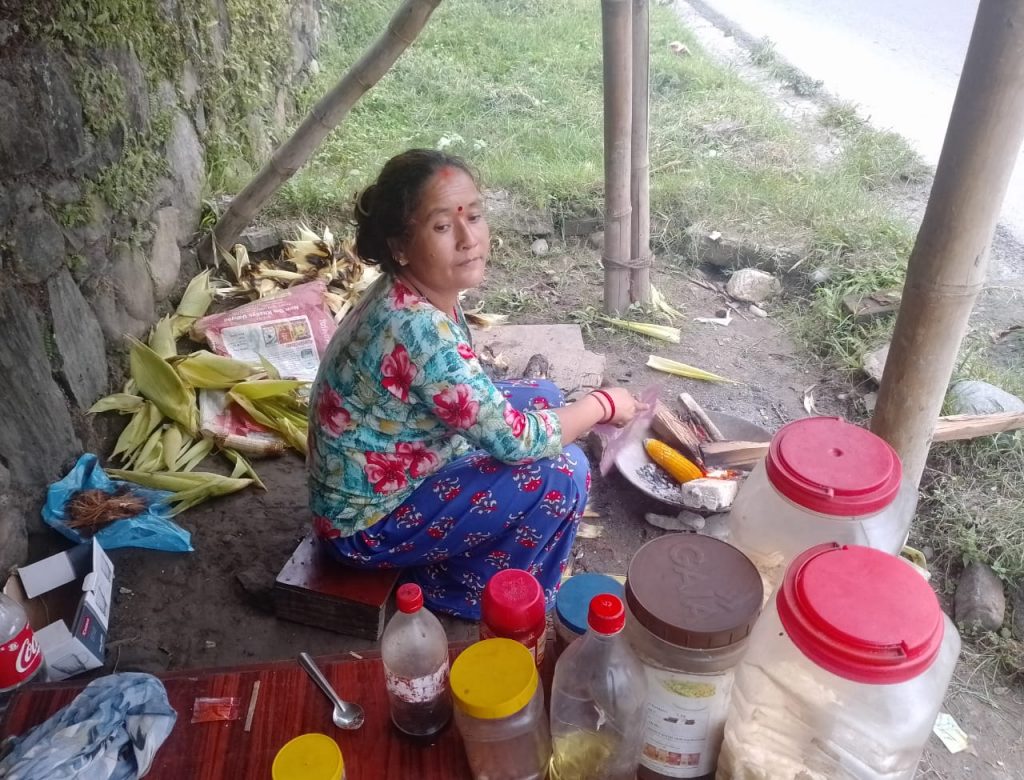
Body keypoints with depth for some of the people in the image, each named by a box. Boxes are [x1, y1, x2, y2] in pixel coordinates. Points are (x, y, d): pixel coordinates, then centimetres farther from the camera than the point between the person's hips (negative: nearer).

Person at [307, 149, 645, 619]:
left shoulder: (413, 295, -6)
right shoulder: (418, 330, -34)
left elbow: (479, 404, 9)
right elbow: (514, 440, -26)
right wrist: (604, 404, -11)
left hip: (399, 471, 9)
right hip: (367, 522, -9)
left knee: (543, 397, 12)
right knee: (562, 473, -18)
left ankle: (459, 558, 21)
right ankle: (467, 597, 6)